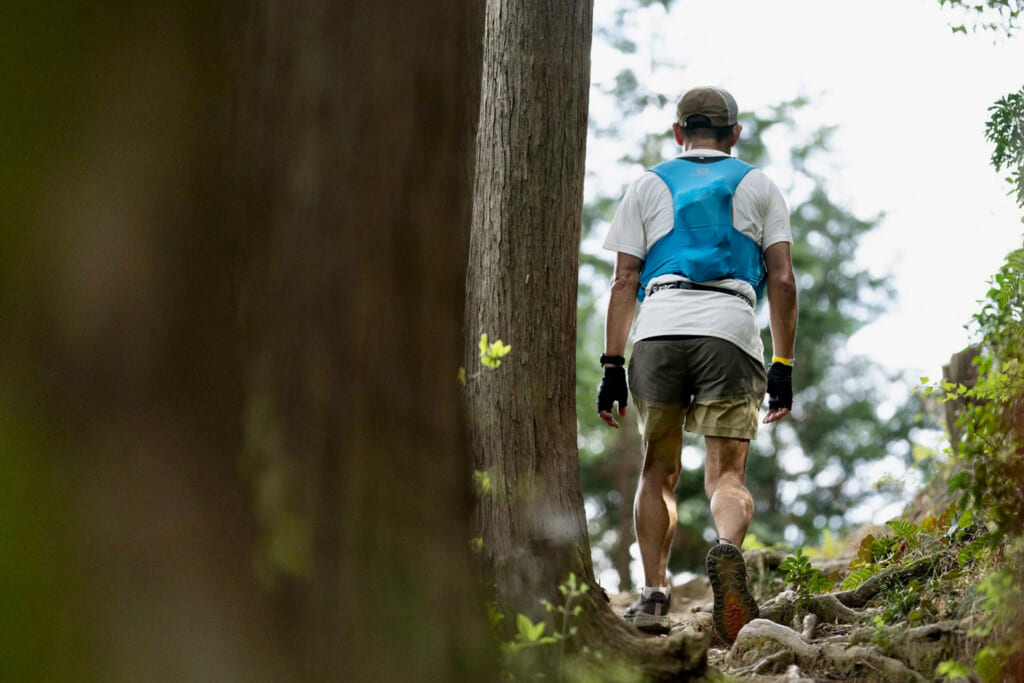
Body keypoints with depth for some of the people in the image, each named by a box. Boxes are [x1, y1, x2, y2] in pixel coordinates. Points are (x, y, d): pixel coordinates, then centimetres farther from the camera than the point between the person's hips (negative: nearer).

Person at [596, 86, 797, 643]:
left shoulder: (649, 185, 22)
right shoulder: (758, 187, 22)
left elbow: (623, 282, 13)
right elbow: (782, 280, 11)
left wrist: (612, 365, 11)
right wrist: (783, 366, 11)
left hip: (658, 327, 1)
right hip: (730, 330, -1)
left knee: (658, 471, 14)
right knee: (727, 475, -3)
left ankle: (653, 596, 7)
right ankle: (727, 546, -35)